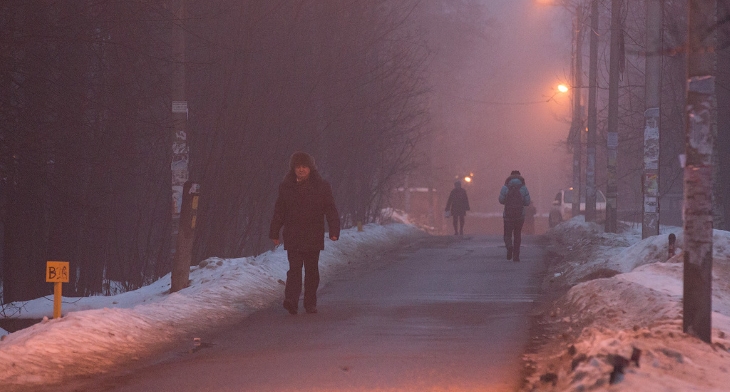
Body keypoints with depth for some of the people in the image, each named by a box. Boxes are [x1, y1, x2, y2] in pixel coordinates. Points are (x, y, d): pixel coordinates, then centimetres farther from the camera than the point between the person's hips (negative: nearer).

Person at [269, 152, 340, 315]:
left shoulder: (322, 187, 2)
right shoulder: (286, 187, 6)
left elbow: (331, 210, 0)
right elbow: (279, 212, 11)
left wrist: (334, 231, -11)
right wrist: (274, 232, 8)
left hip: (313, 238, 0)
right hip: (293, 237, 0)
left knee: (312, 270, 7)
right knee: (295, 268, -12)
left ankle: (310, 303, 16)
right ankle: (291, 301, -23)